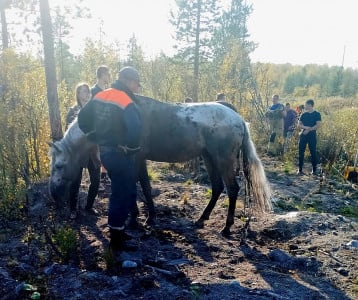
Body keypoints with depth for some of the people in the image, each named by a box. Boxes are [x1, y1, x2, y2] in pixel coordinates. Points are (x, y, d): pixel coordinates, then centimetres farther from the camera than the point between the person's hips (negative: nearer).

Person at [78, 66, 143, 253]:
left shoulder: (99, 96, 6)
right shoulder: (127, 102, -19)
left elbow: (83, 118, 13)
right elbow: (136, 129, -34)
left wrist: (94, 137, 15)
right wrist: (130, 146, -16)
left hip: (104, 151, 9)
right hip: (120, 155, -9)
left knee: (119, 192, 23)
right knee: (123, 195, 3)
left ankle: (117, 230, 36)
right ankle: (116, 242, 14)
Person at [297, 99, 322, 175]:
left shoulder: (317, 114, 2)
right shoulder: (303, 115, 11)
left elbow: (318, 125, -7)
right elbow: (299, 125, 6)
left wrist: (309, 129, -13)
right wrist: (305, 127, -12)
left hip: (312, 135, -3)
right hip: (303, 135, 3)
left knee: (313, 152, -1)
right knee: (301, 152, 1)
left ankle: (314, 170, 9)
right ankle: (300, 170, 7)